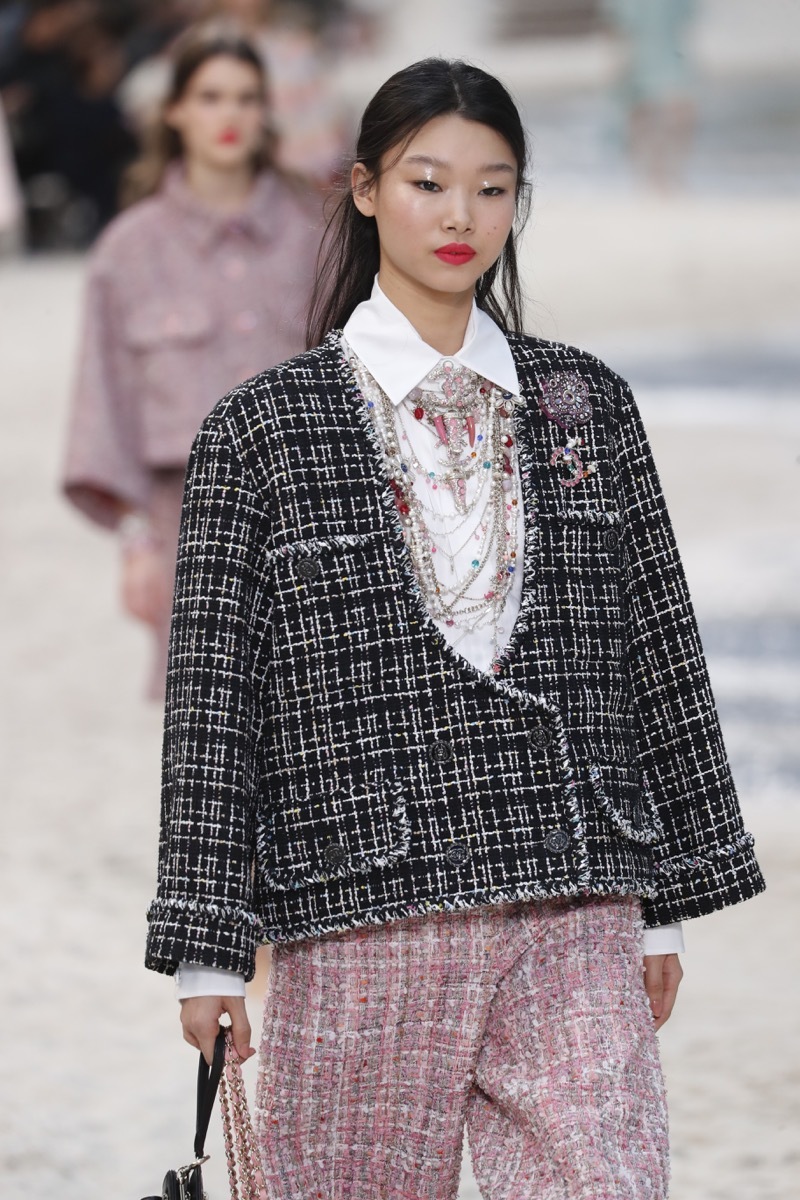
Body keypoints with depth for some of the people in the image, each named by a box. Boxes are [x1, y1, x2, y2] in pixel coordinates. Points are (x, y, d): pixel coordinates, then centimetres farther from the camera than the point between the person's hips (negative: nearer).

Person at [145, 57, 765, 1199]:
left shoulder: (585, 401, 11)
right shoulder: (261, 428, 3)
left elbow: (657, 651, 15)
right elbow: (213, 689, 2)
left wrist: (667, 903, 13)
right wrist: (206, 946, -1)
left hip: (575, 925, 2)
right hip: (361, 926, -2)